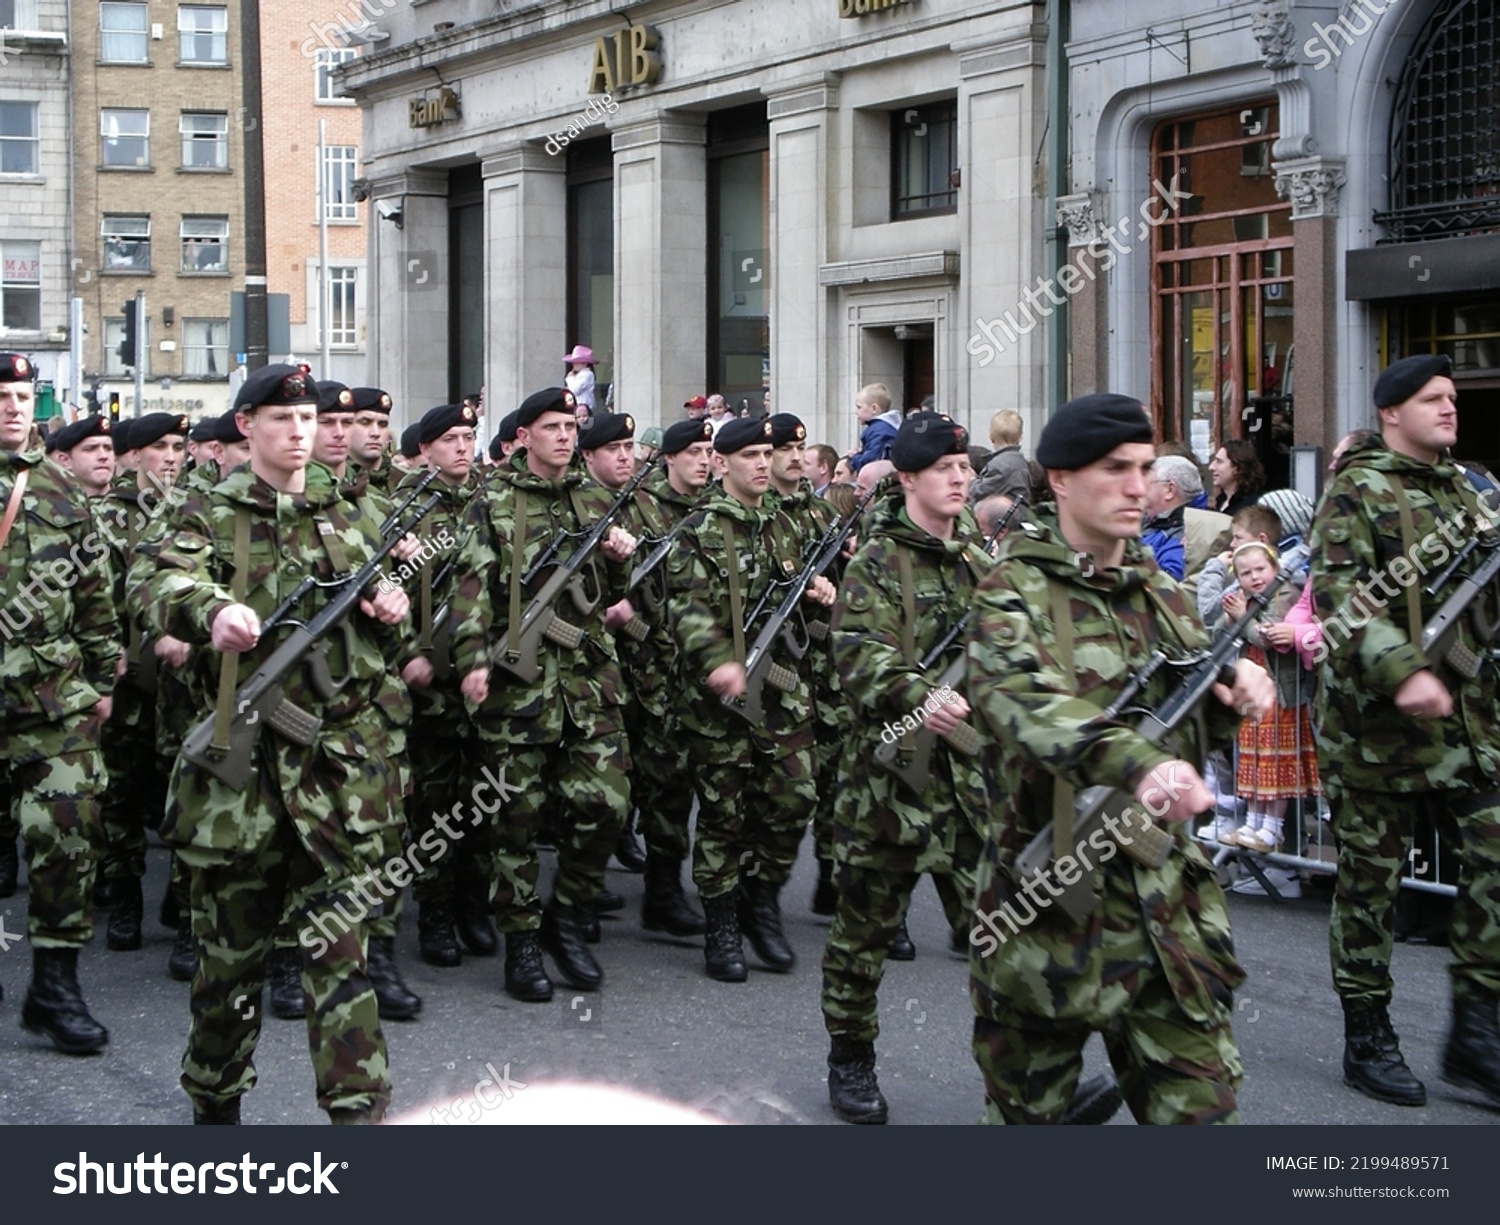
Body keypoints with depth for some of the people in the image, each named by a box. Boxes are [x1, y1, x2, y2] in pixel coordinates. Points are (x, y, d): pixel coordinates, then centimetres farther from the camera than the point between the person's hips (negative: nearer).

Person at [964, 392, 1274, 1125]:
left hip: (1166, 902, 5)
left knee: (1201, 1105, 5)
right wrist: (1137, 765, -47)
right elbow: (1026, 703, -30)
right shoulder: (1014, 592, -10)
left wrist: (1234, 693, -4)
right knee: (1030, 1104, 10)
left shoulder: (1158, 591, 12)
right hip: (1048, 900, -5)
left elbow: (1197, 719, 20)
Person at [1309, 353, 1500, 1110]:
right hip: (1378, 717, -6)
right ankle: (1366, 1039, 15)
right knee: (1371, 878, 4)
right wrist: (1401, 673, -29)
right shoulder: (1357, 490, -6)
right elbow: (1339, 597, -18)